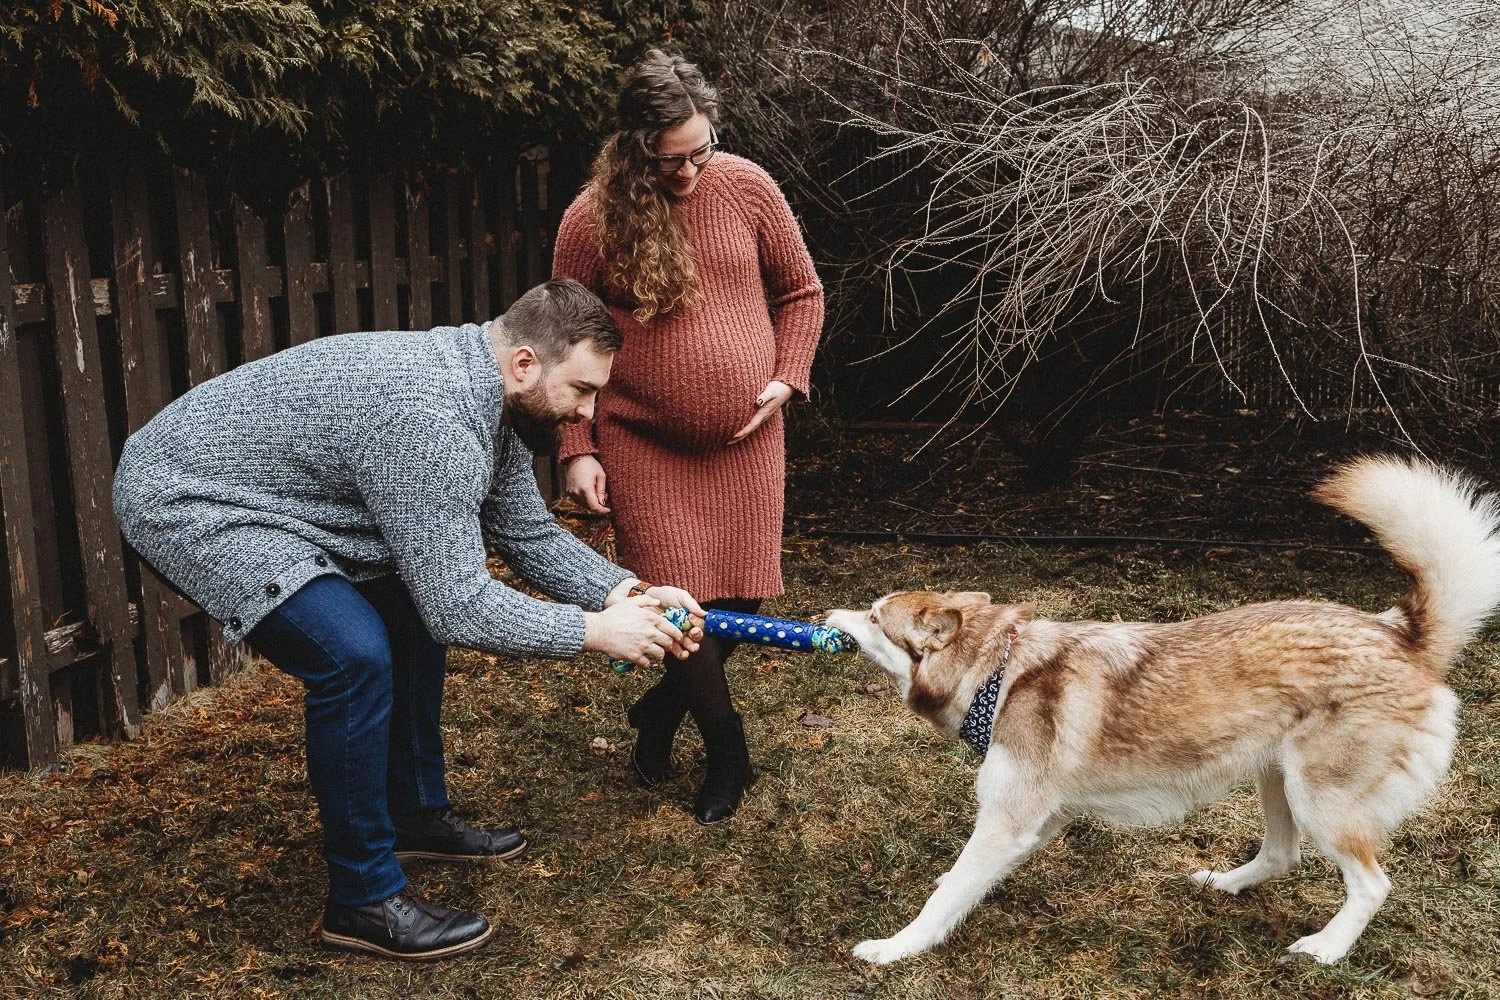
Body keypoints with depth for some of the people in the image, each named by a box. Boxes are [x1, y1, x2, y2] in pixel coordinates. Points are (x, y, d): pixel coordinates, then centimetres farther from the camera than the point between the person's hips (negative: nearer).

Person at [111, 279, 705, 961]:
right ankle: (363, 900, -7)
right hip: (183, 501, -10)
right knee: (355, 655, -24)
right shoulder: (429, 419, -33)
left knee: (416, 611, 13)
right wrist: (595, 631, -20)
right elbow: (461, 606, -30)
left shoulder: (488, 395, -2)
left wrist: (626, 591, -7)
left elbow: (530, 535, 6)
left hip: (267, 492, 10)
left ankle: (417, 815, 27)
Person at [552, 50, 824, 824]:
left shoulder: (747, 188, -3)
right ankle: (727, 752, 18)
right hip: (644, 446, -2)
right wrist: (577, 451, -6)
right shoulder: (591, 219, -9)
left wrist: (787, 377, -3)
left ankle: (659, 712, 33)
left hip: (744, 441, 3)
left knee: (743, 595, 6)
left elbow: (800, 292, 9)